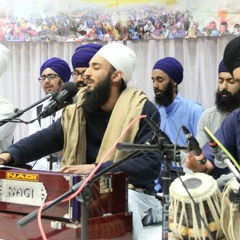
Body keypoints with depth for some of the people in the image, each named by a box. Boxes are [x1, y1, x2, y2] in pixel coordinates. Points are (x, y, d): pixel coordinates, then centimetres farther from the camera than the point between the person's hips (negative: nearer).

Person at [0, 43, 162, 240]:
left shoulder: (144, 111, -9)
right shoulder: (81, 108, 9)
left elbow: (151, 163, -19)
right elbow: (46, 138, 9)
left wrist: (96, 169, -27)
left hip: (131, 192, -5)